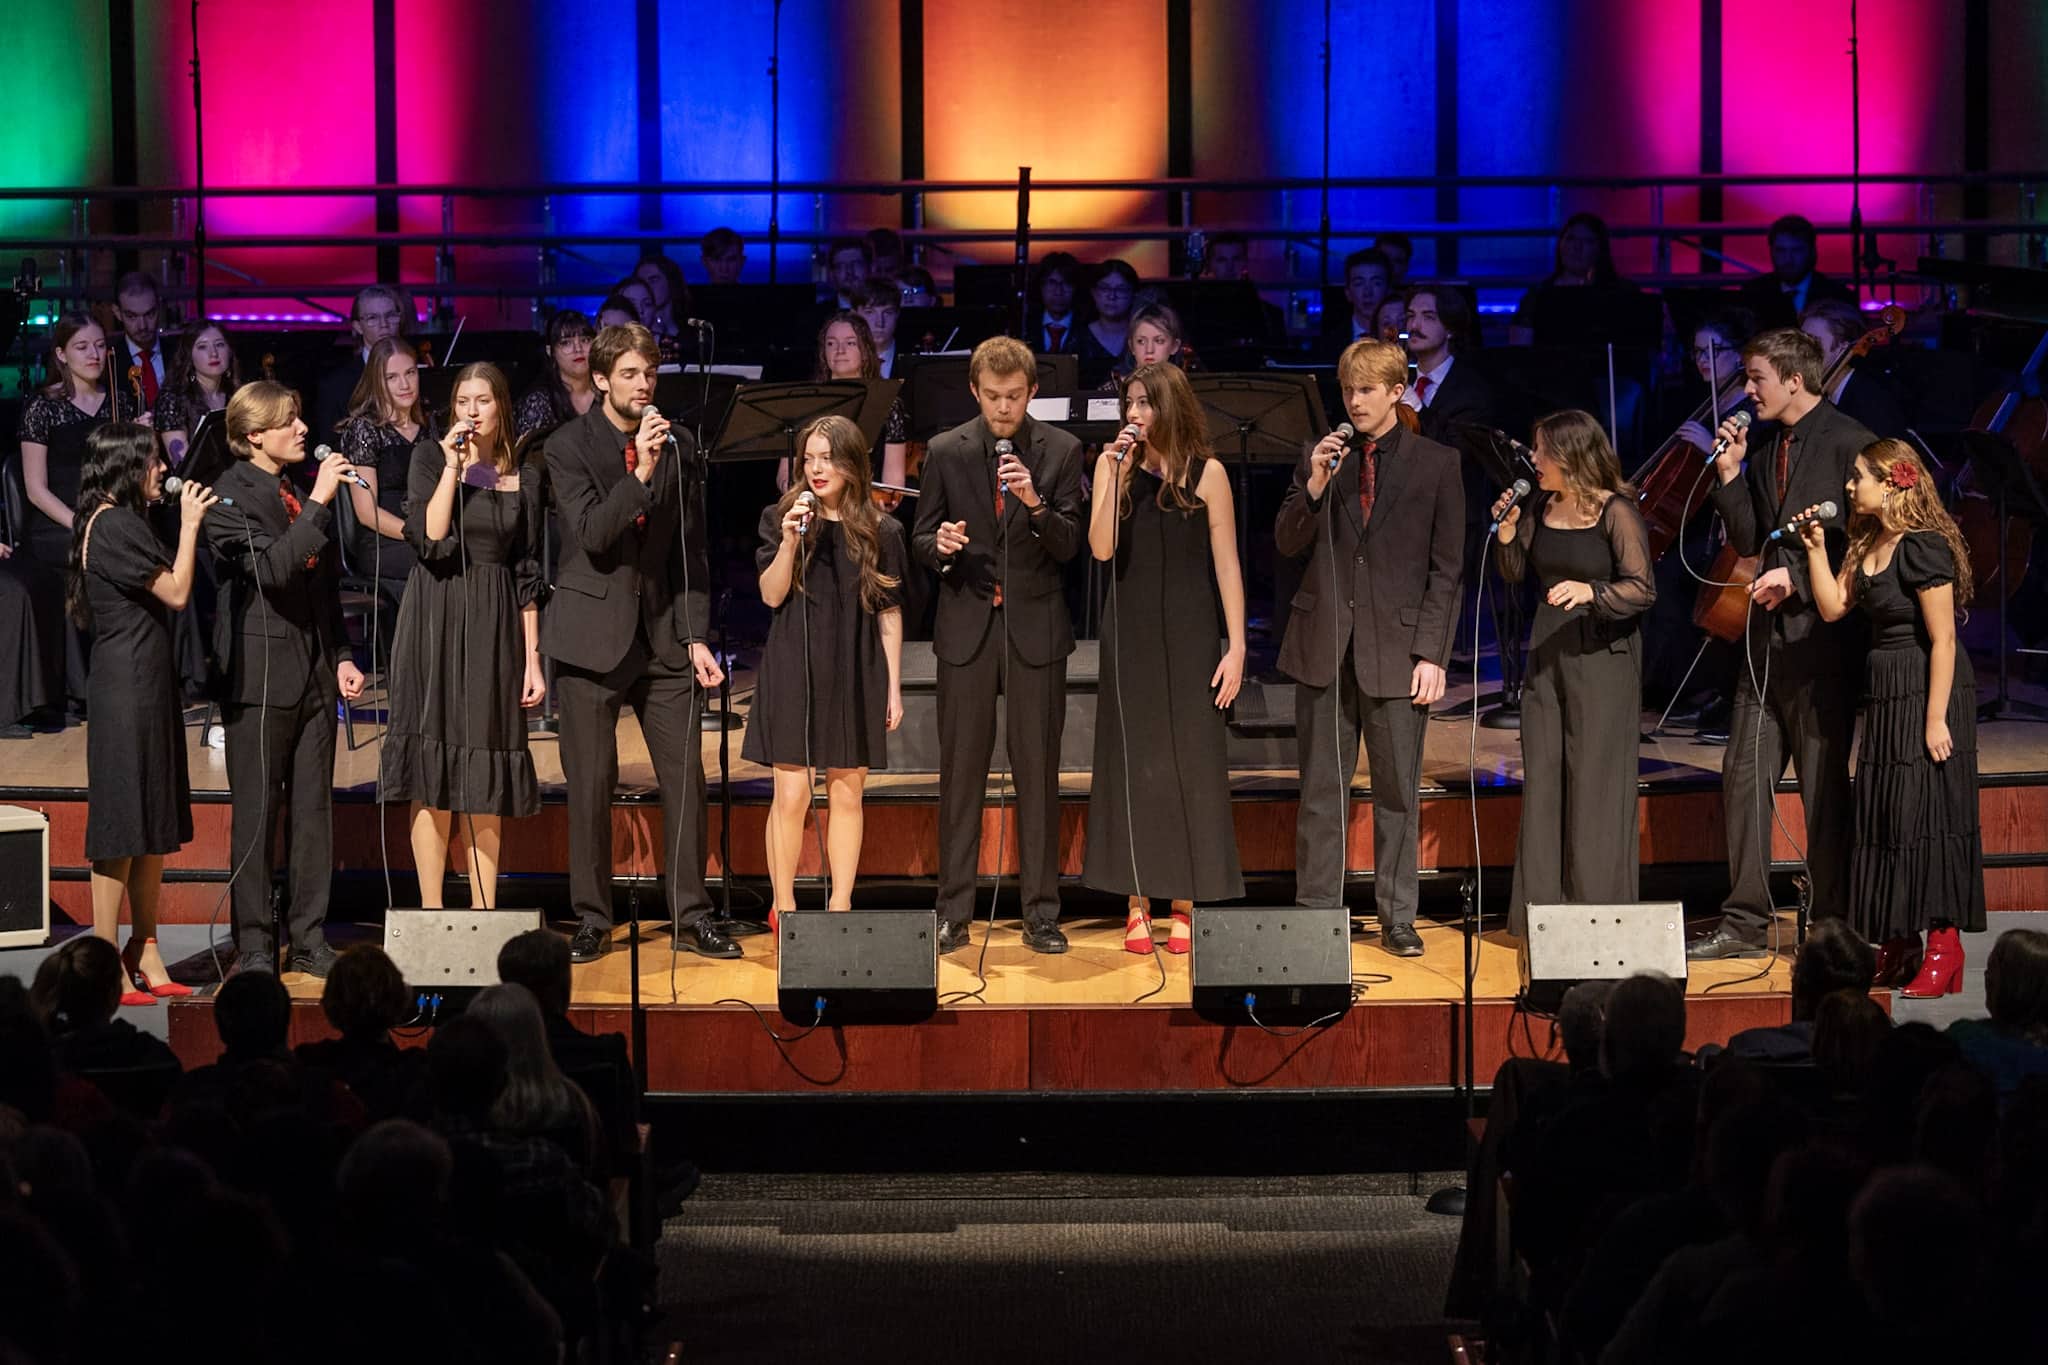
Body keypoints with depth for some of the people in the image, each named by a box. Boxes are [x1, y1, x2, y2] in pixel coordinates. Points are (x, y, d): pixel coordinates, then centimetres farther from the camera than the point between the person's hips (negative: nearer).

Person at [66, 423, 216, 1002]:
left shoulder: (122, 521, 17)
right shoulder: (113, 525, -15)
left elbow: (166, 588, 15)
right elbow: (176, 593, -14)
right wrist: (189, 524, -8)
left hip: (147, 683, 11)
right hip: (126, 686, -11)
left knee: (155, 823, 12)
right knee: (122, 823, -7)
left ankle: (145, 955, 18)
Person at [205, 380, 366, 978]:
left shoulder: (303, 491, 12)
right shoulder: (231, 495, -9)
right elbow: (272, 568, -24)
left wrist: (341, 657, 13)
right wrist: (319, 502, -25)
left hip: (315, 671, 7)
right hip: (260, 674, -6)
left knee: (314, 810, 8)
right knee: (256, 815, 0)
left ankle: (310, 939, 16)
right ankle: (254, 946, 7)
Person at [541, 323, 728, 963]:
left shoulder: (680, 448, 7)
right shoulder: (569, 445, -3)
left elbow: (693, 550, 9)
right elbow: (591, 532, -15)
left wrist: (696, 636, 3)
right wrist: (640, 473, -25)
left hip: (663, 634, 3)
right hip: (594, 634, -3)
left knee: (686, 778, 1)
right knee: (590, 785, 1)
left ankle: (692, 915, 10)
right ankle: (592, 921, 11)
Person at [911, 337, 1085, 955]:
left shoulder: (1060, 451, 1)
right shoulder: (945, 451, 3)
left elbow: (1070, 547, -4)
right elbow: (921, 542, 6)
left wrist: (1035, 503, -22)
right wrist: (940, 545, -17)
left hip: (1035, 627, -1)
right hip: (966, 626, 1)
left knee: (1037, 773, 2)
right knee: (961, 773, 3)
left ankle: (1040, 914, 8)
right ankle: (954, 912, 9)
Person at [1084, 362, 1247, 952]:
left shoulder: (1207, 474, -3)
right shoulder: (1115, 465, 2)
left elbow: (1226, 564, -3)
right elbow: (1101, 549, -8)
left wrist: (1236, 646, -7)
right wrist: (1115, 476, -16)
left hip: (1188, 635, -2)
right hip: (1129, 633, 2)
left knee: (1188, 761, 2)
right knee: (1132, 761, 4)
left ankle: (1183, 903, 9)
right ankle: (1137, 904, 9)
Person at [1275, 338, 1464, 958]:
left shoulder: (1436, 464, 1)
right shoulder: (1321, 456, 7)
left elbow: (1446, 570, 1)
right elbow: (1288, 544, 5)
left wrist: (1431, 653, -6)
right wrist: (1314, 487, -12)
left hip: (1396, 649, -2)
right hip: (1325, 645, 2)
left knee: (1397, 791, 4)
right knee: (1321, 789, 6)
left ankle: (1397, 919, 12)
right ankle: (1315, 912, 11)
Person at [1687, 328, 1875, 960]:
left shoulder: (1848, 443, -10)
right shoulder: (1762, 443, 11)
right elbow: (1749, 541, 12)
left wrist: (1798, 576, -17)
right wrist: (1730, 475, 1)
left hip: (1820, 635, -7)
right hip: (1766, 634, 7)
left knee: (1825, 786, 1)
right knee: (1744, 777, 7)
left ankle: (1833, 927, 10)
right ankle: (1744, 923, 14)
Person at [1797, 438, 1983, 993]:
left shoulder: (1924, 547, -17)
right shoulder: (1868, 543, 10)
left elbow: (1943, 639, -18)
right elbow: (1832, 607, 10)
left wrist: (1936, 719, -20)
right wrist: (1815, 548, 2)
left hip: (1927, 695, -9)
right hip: (1886, 696, 9)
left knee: (1928, 815, -7)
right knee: (1883, 817, 10)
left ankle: (1945, 947, -2)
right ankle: (1898, 945, 18)